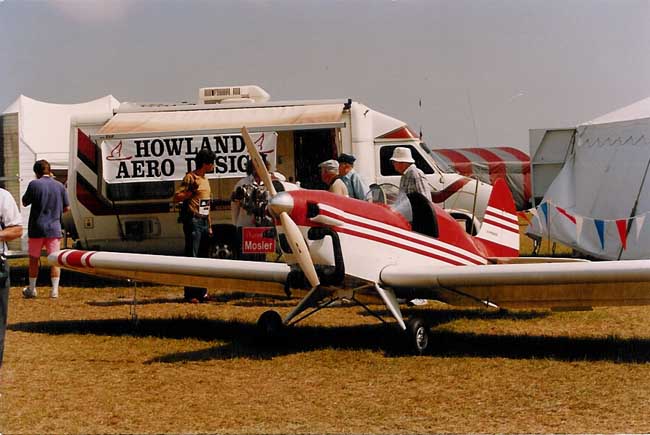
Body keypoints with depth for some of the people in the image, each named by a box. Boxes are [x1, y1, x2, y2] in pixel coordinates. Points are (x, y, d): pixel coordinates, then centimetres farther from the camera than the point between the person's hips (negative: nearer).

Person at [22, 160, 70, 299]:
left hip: (36, 228, -2)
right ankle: (54, 290, -1)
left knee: (34, 259, 11)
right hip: (54, 228, 2)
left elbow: (25, 202, 3)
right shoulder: (59, 186, 1)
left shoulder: (34, 184, -9)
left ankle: (31, 289, 19)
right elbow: (67, 207, 7)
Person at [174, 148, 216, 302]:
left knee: (203, 257, 11)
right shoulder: (190, 177, -8)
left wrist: (209, 225, 21)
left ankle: (201, 292, 18)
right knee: (191, 257, -9)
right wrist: (190, 192, -26)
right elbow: (176, 197, -14)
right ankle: (190, 294, -9)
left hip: (204, 222, 9)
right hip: (193, 221, -9)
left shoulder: (205, 180, 19)